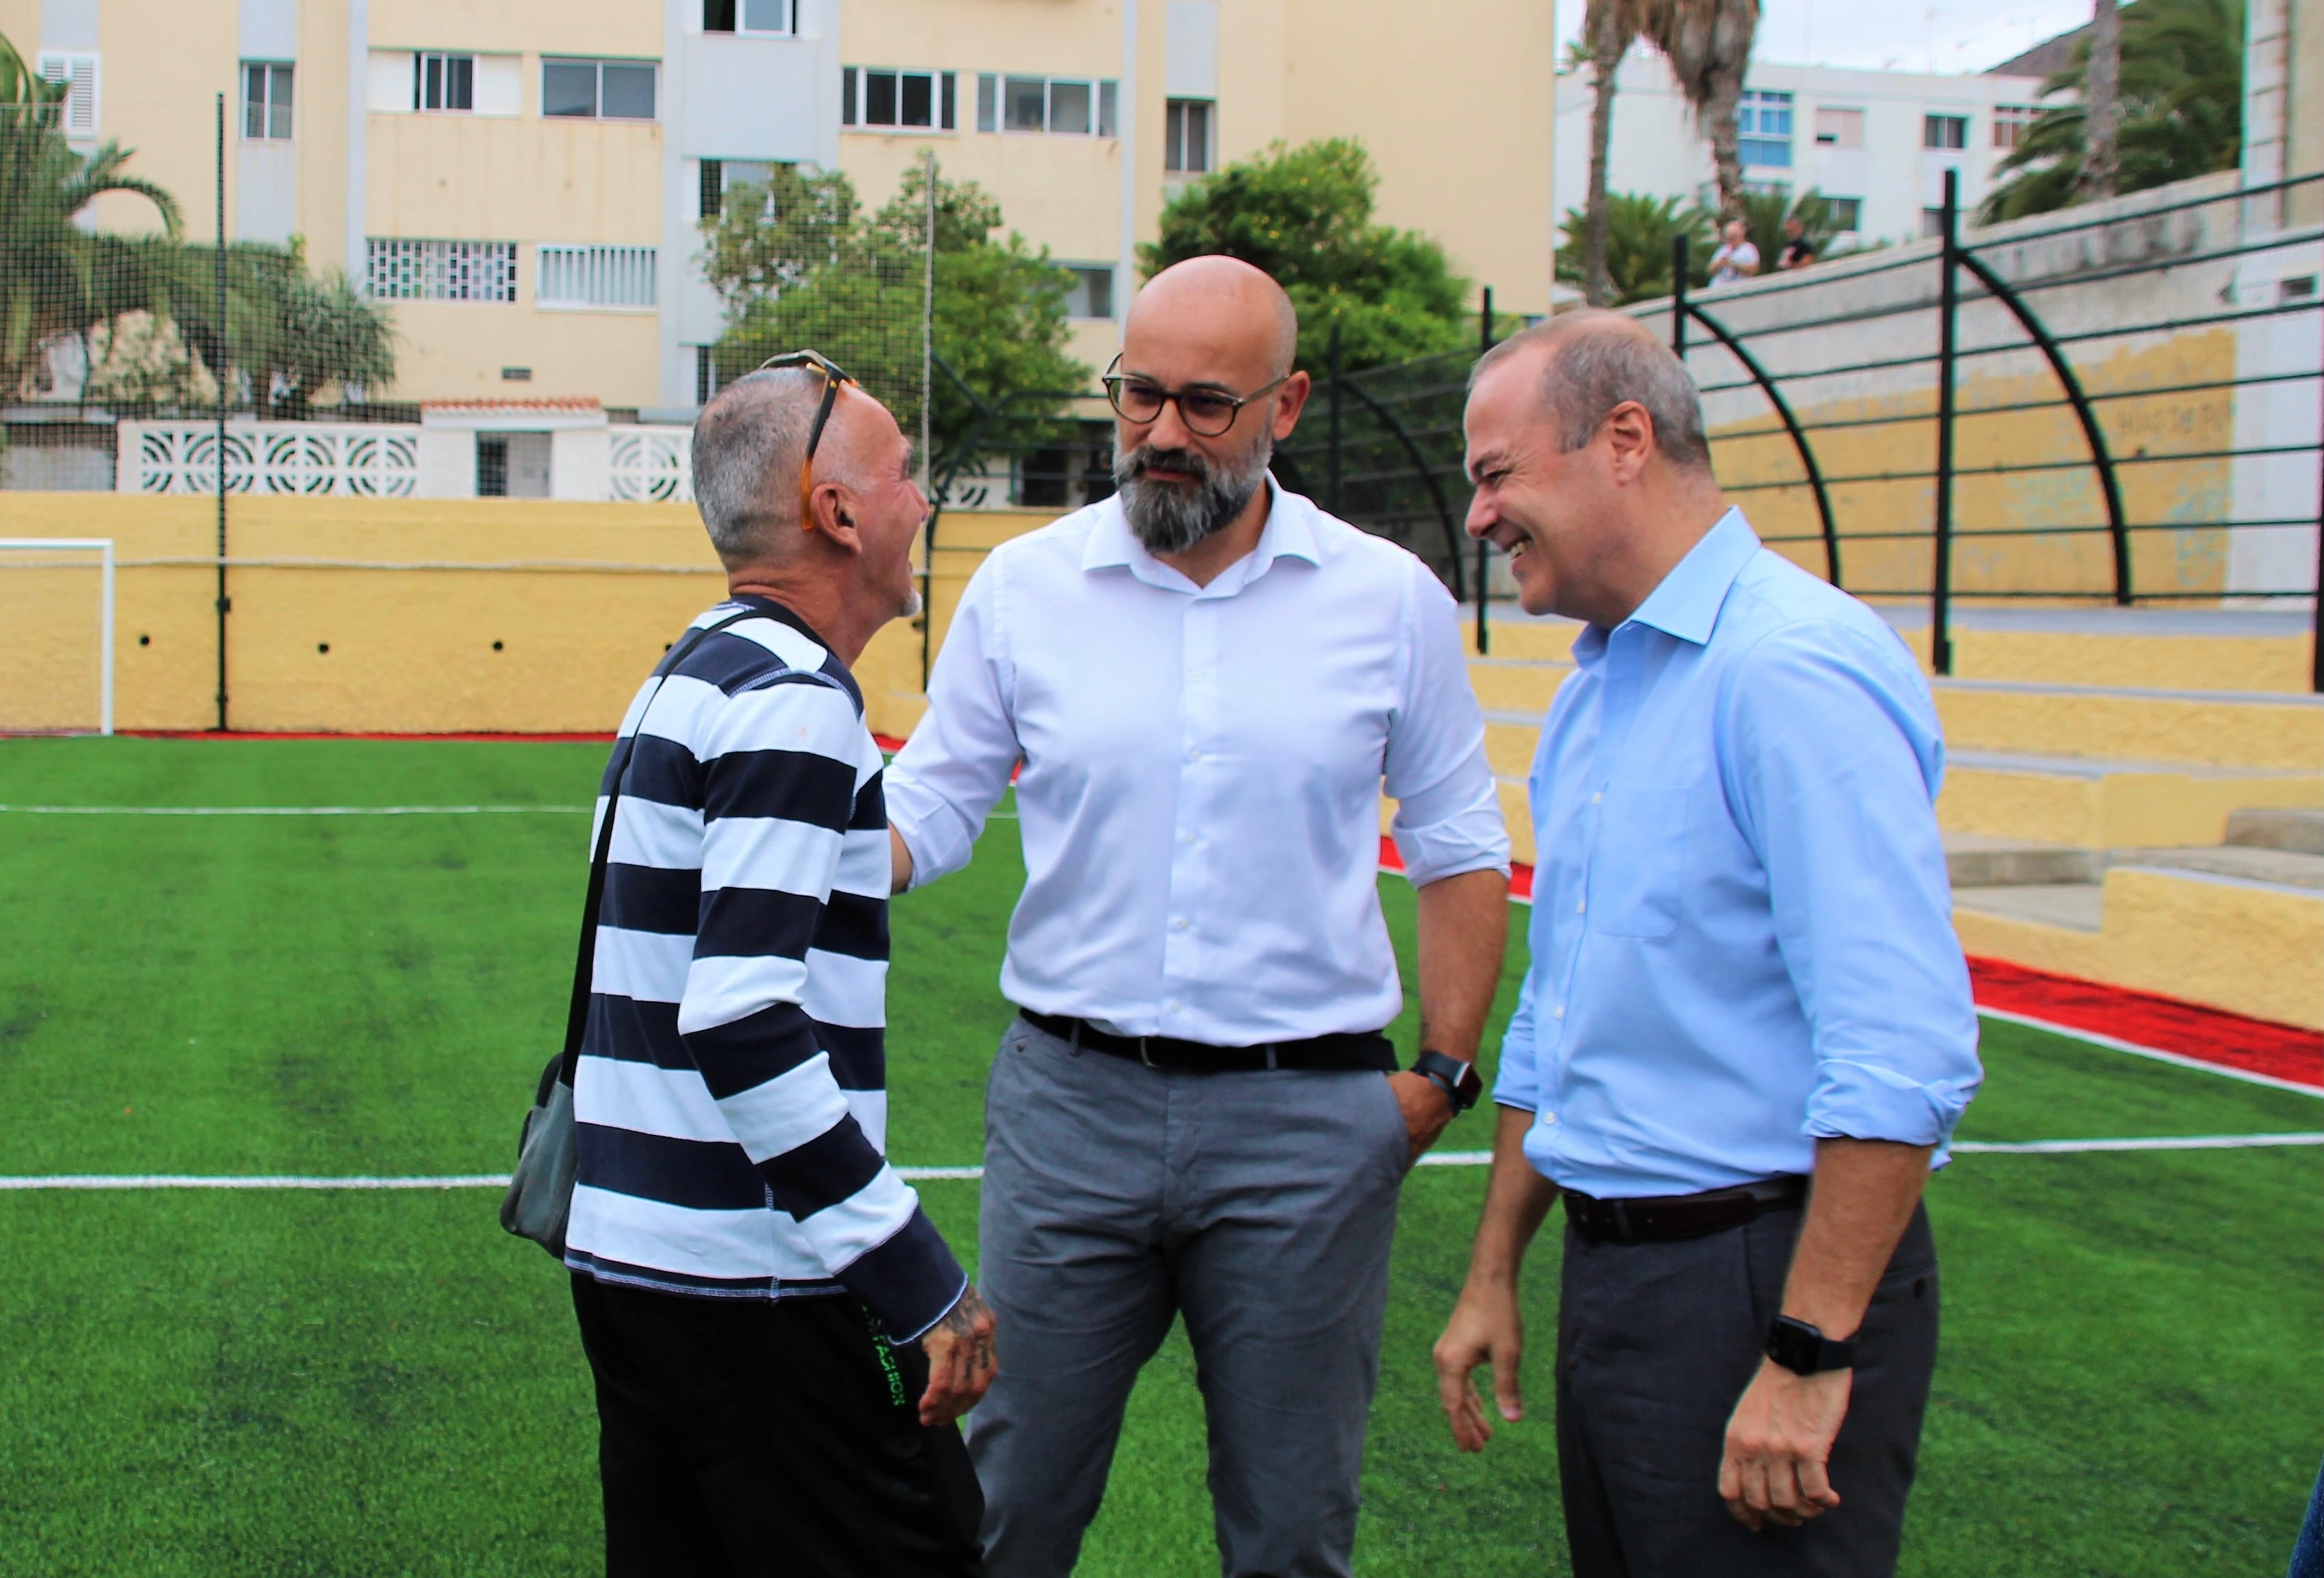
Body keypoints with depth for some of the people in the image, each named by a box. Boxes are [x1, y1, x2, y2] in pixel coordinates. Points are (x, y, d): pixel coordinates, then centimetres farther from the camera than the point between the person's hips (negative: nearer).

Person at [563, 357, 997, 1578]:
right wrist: (921, 1281, -20)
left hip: (627, 1259, 10)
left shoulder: (687, 677, 16)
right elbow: (745, 1024, -23)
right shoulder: (793, 700, -15)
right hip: (752, 1291, -10)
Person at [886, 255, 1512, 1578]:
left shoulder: (1391, 600, 0)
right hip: (1070, 1097, 1)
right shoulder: (1023, 587, 0)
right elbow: (928, 811, 5)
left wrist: (1444, 1072, 1)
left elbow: (1461, 851, 8)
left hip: (1306, 1117, 0)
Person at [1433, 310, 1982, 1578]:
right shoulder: (1591, 694, 13)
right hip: (1604, 1270, 9)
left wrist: (1809, 1356, -23)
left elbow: (1902, 1057, -24)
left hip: (1762, 1275, -9)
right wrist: (1492, 1275, 22)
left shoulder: (1793, 666, -17)